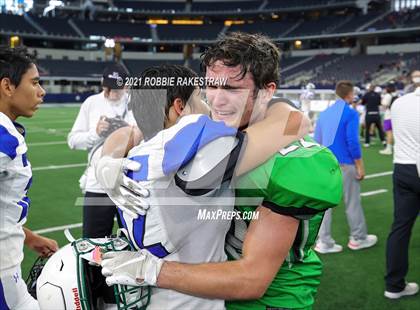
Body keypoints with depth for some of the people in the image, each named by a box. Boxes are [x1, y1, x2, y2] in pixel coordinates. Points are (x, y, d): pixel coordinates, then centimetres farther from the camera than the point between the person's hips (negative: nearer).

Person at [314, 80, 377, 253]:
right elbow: (352, 141, -16)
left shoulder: (324, 113, 10)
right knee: (352, 202, 8)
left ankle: (324, 242, 9)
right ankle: (358, 238, 22)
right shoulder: (351, 113, -10)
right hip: (344, 164, -6)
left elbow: (317, 141, 11)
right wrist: (360, 166, -9)